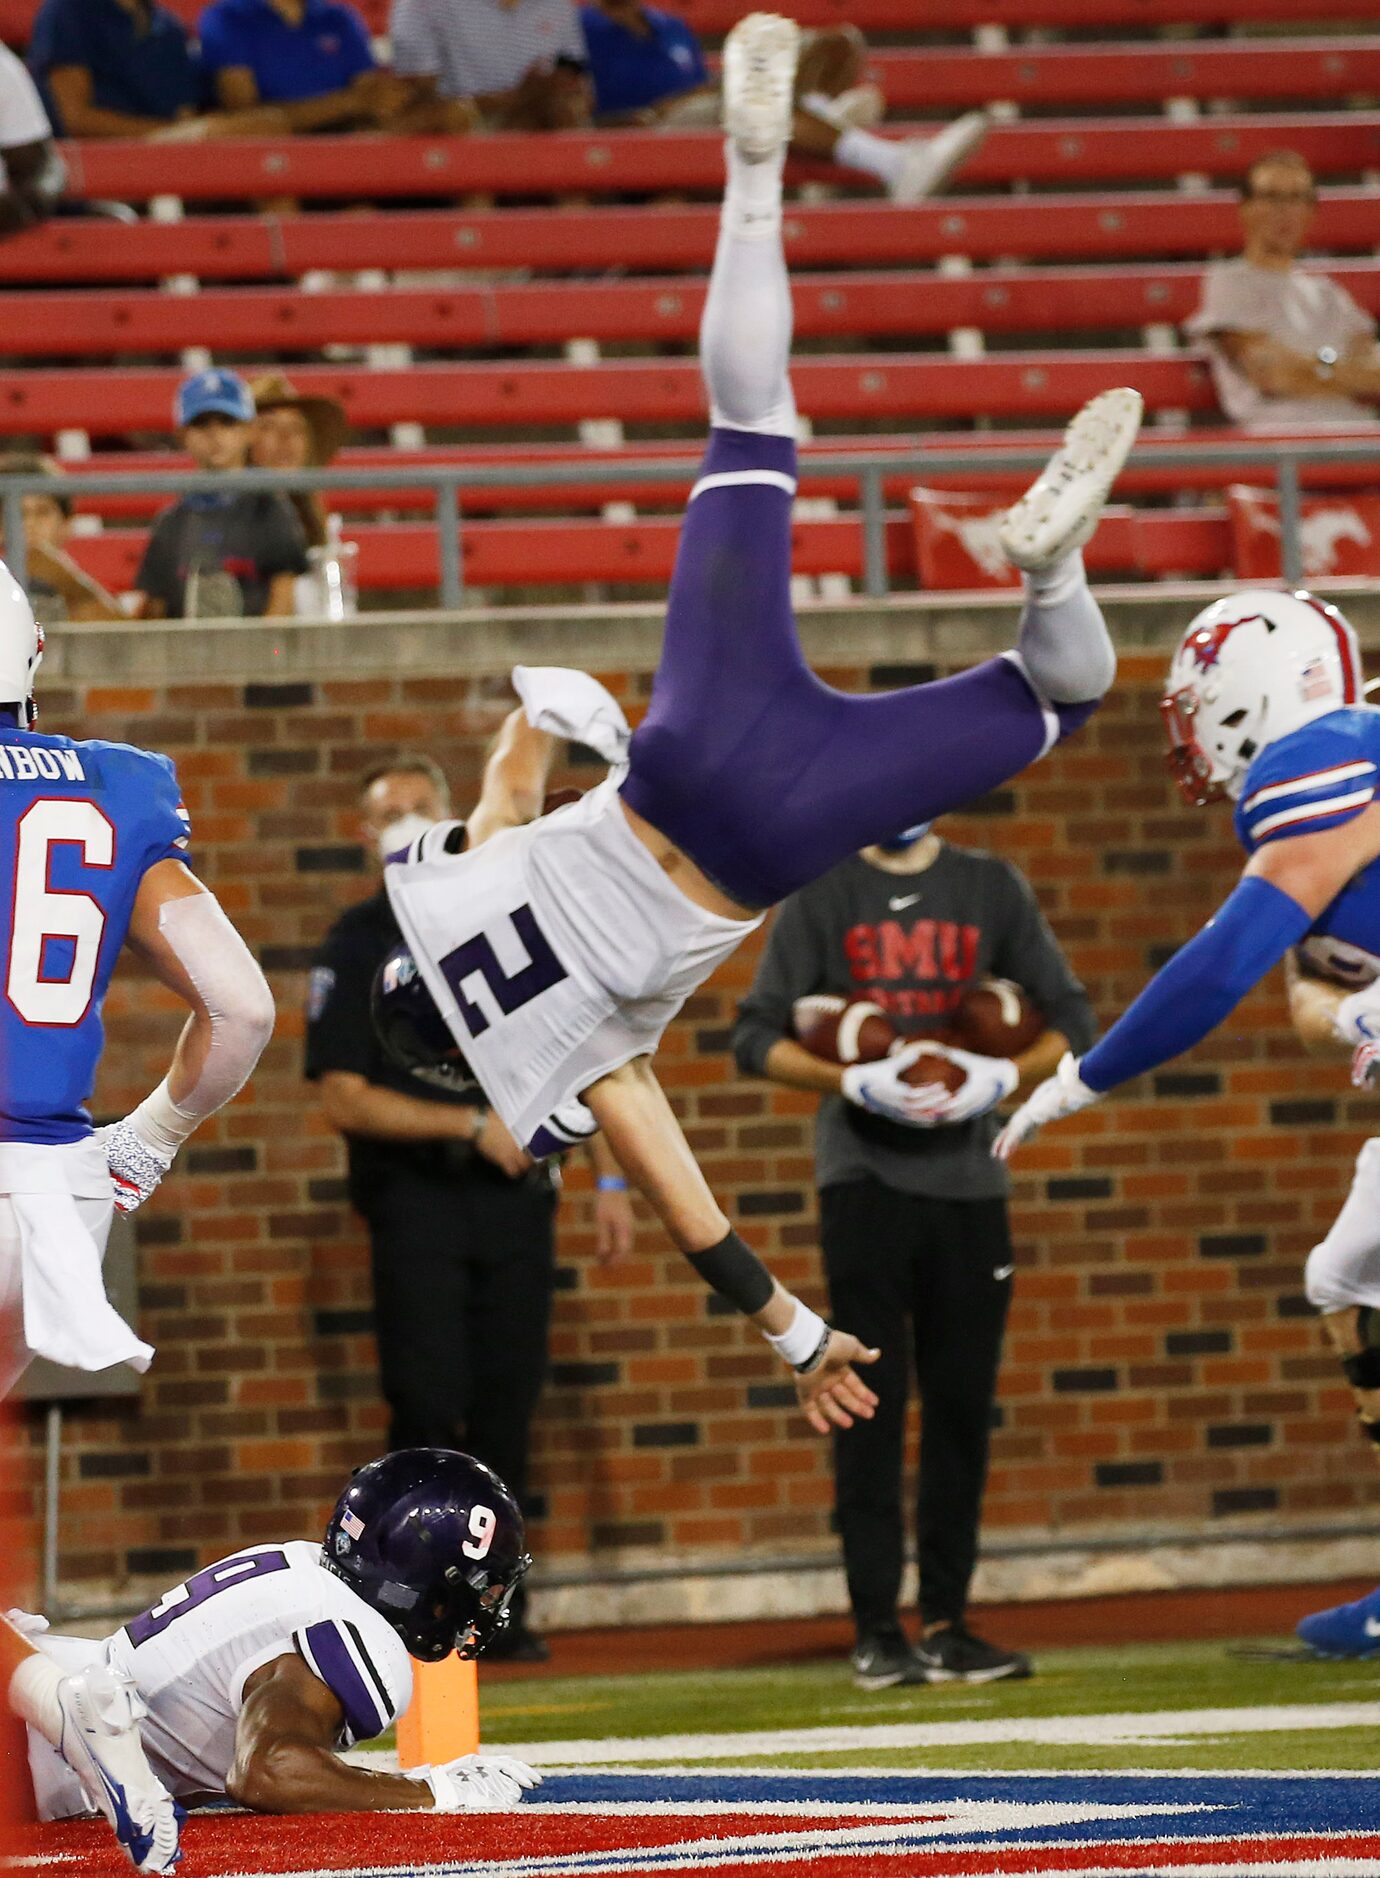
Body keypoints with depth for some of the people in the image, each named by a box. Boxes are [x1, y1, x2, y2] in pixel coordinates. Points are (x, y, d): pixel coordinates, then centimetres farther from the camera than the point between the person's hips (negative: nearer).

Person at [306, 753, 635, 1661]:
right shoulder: (357, 947, 2)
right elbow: (346, 1100, -5)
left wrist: (610, 1180, 6)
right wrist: (473, 1125, -12)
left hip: (518, 1197, 3)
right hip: (416, 1203, -3)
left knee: (507, 1409, 3)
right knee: (429, 1408, -10)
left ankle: (500, 1607, 9)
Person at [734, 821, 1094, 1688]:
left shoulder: (991, 888, 10)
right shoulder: (822, 894, 4)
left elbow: (1071, 1019, 11)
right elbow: (758, 1034, 2)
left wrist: (1006, 1078, -9)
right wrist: (849, 1080, -16)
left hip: (968, 1175, 2)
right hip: (863, 1175, -2)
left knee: (962, 1407, 3)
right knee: (871, 1404, -7)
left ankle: (944, 1624, 9)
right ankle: (877, 1629, -6)